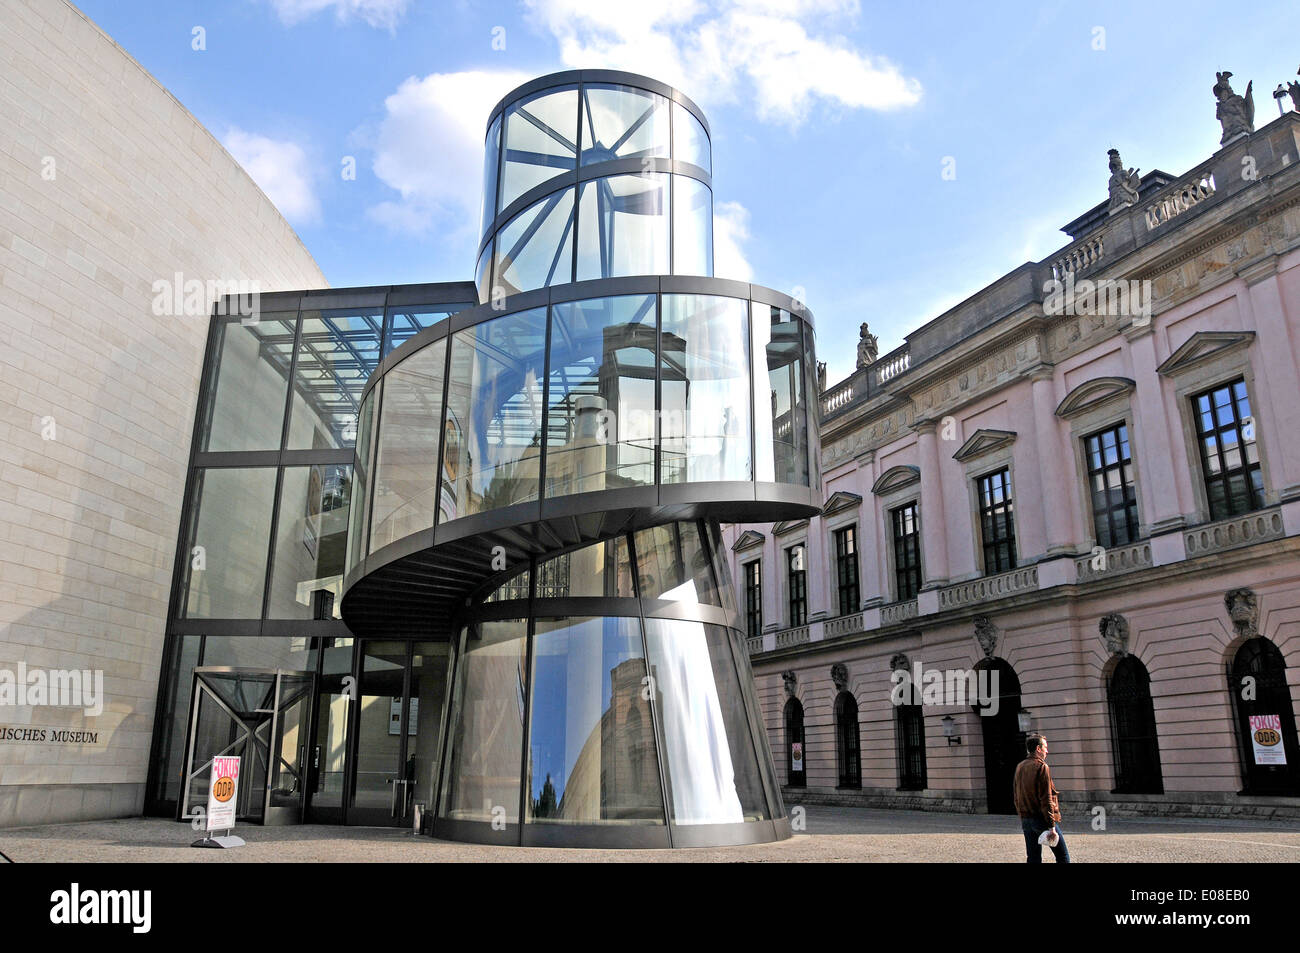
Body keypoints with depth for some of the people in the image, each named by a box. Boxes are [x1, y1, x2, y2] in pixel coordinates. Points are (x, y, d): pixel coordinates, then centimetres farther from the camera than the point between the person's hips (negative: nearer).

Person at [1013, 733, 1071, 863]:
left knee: (1033, 859, 9)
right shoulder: (1041, 767, -11)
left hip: (1026, 819, 7)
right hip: (1042, 819, -7)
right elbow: (1046, 800, -16)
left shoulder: (1019, 767, 11)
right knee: (1063, 857, 4)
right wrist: (1051, 826, -16)